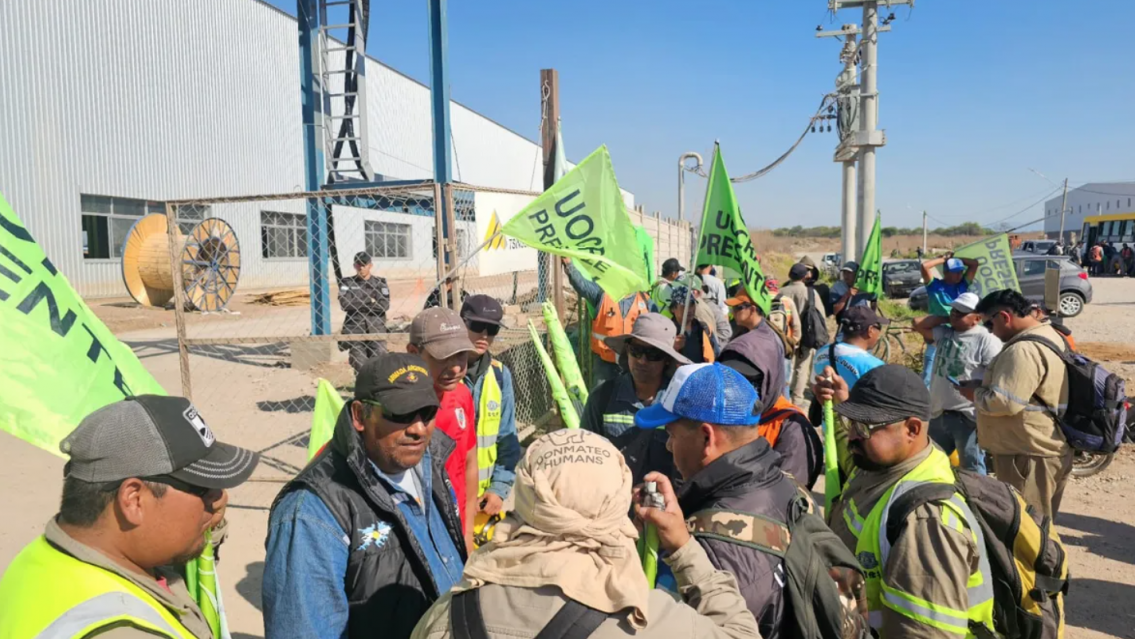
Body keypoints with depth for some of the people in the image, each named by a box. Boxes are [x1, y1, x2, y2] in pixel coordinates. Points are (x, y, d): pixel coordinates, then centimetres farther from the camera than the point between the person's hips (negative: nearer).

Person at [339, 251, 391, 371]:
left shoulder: (380, 282, 9)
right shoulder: (347, 283, 8)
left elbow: (384, 305, -5)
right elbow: (344, 304, -7)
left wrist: (358, 304, -6)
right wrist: (369, 301, -4)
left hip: (376, 328, 0)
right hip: (355, 328, 0)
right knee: (360, 366, -1)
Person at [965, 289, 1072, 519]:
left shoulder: (1024, 350, -24)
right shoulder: (1047, 335, 11)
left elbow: (1004, 402, -29)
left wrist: (974, 394, -12)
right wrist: (982, 388, 12)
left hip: (1028, 455, -10)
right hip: (1040, 449, 10)